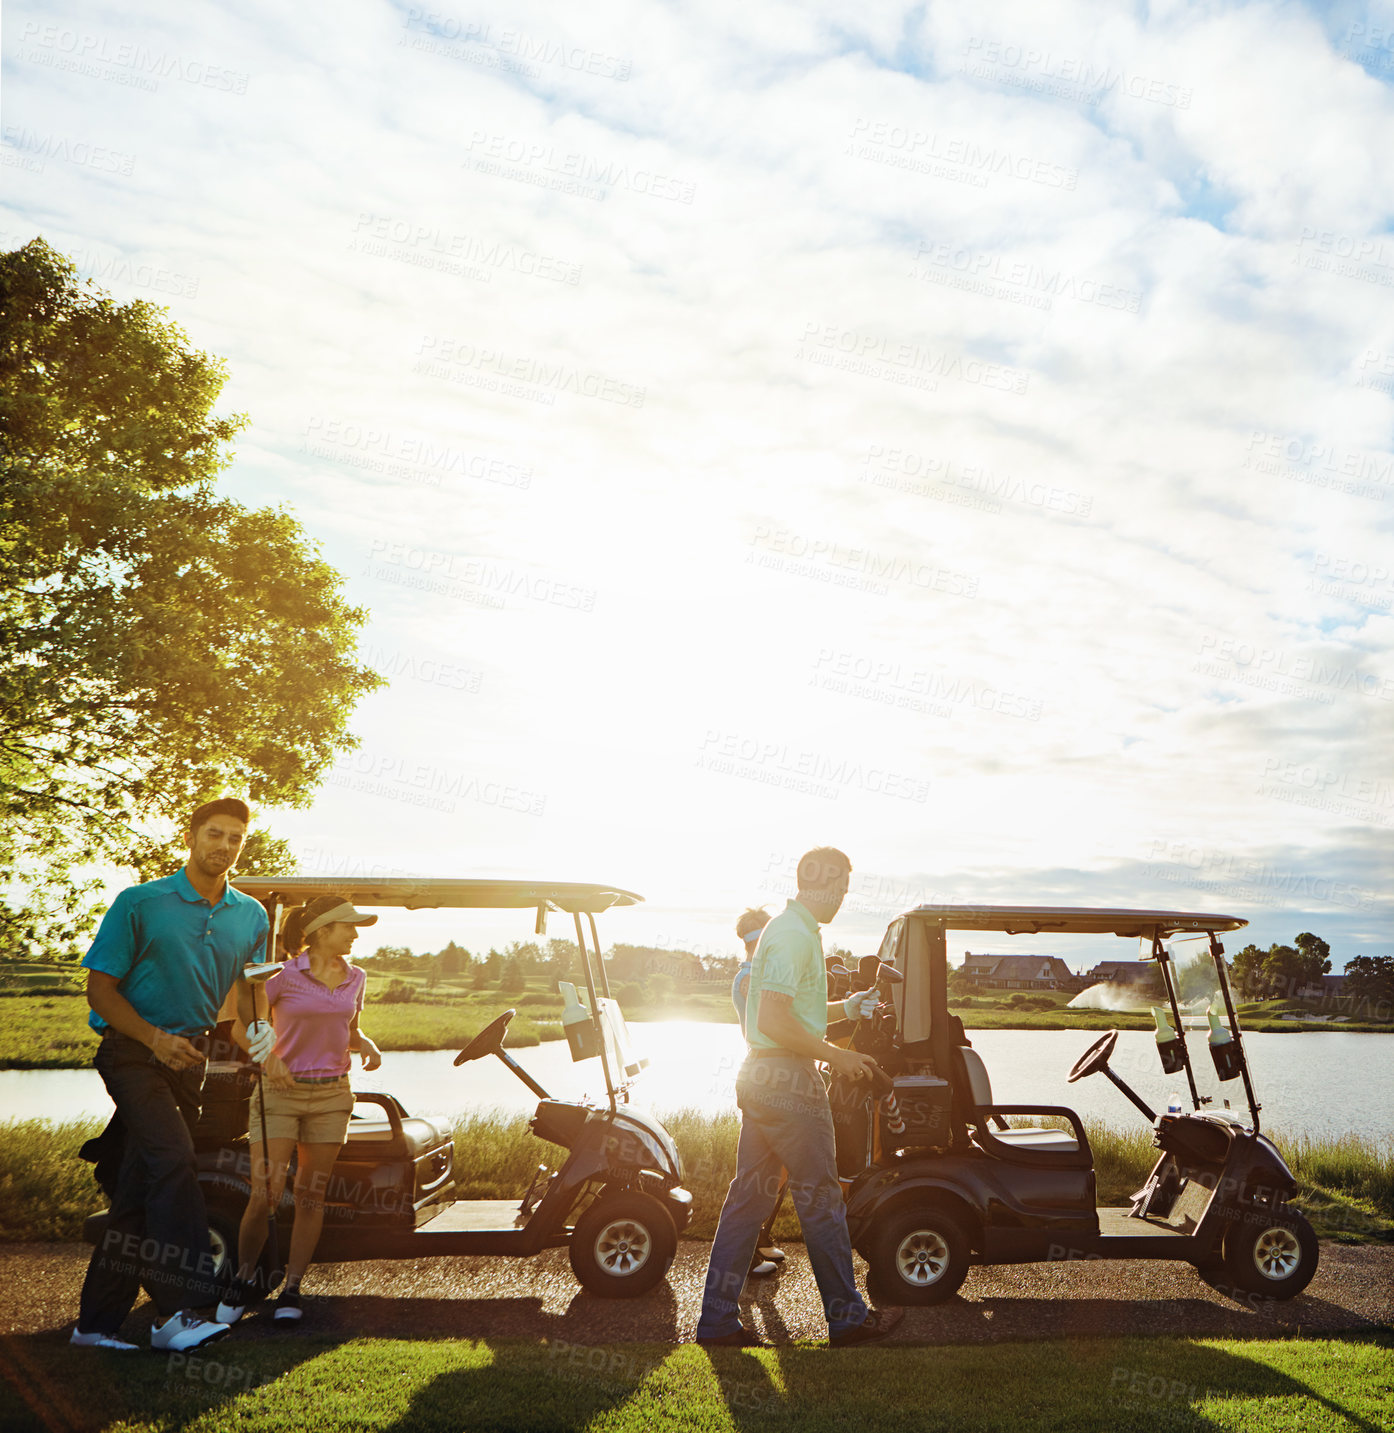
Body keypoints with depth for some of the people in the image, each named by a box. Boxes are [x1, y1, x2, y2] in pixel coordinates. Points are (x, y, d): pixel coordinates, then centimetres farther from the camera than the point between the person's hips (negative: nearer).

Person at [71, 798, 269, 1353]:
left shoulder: (251, 917, 7)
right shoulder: (139, 903, -5)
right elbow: (100, 989, -5)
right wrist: (155, 1038, -18)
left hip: (192, 1055, 5)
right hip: (132, 1051, -5)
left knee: (139, 1187, 8)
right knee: (173, 1161, -23)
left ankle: (96, 1322, 17)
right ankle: (177, 1310, -22)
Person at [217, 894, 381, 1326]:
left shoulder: (355, 978, 6)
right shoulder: (284, 974, -8)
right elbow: (241, 1028, 0)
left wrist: (367, 1046, -1)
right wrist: (267, 1054, -16)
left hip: (331, 1097, 4)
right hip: (280, 1092, -4)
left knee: (311, 1197, 6)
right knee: (264, 1195, -7)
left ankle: (291, 1288, 18)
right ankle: (243, 1278, 17)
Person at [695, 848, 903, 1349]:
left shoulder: (785, 929, 16)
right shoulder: (796, 935, -17)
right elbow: (775, 1021, -23)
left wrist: (844, 1007, 25)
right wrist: (836, 1056, -15)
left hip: (760, 1077, 10)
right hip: (788, 1081, -10)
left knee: (749, 1195, 11)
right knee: (820, 1198, 3)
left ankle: (717, 1321, 15)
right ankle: (847, 1317, 16)